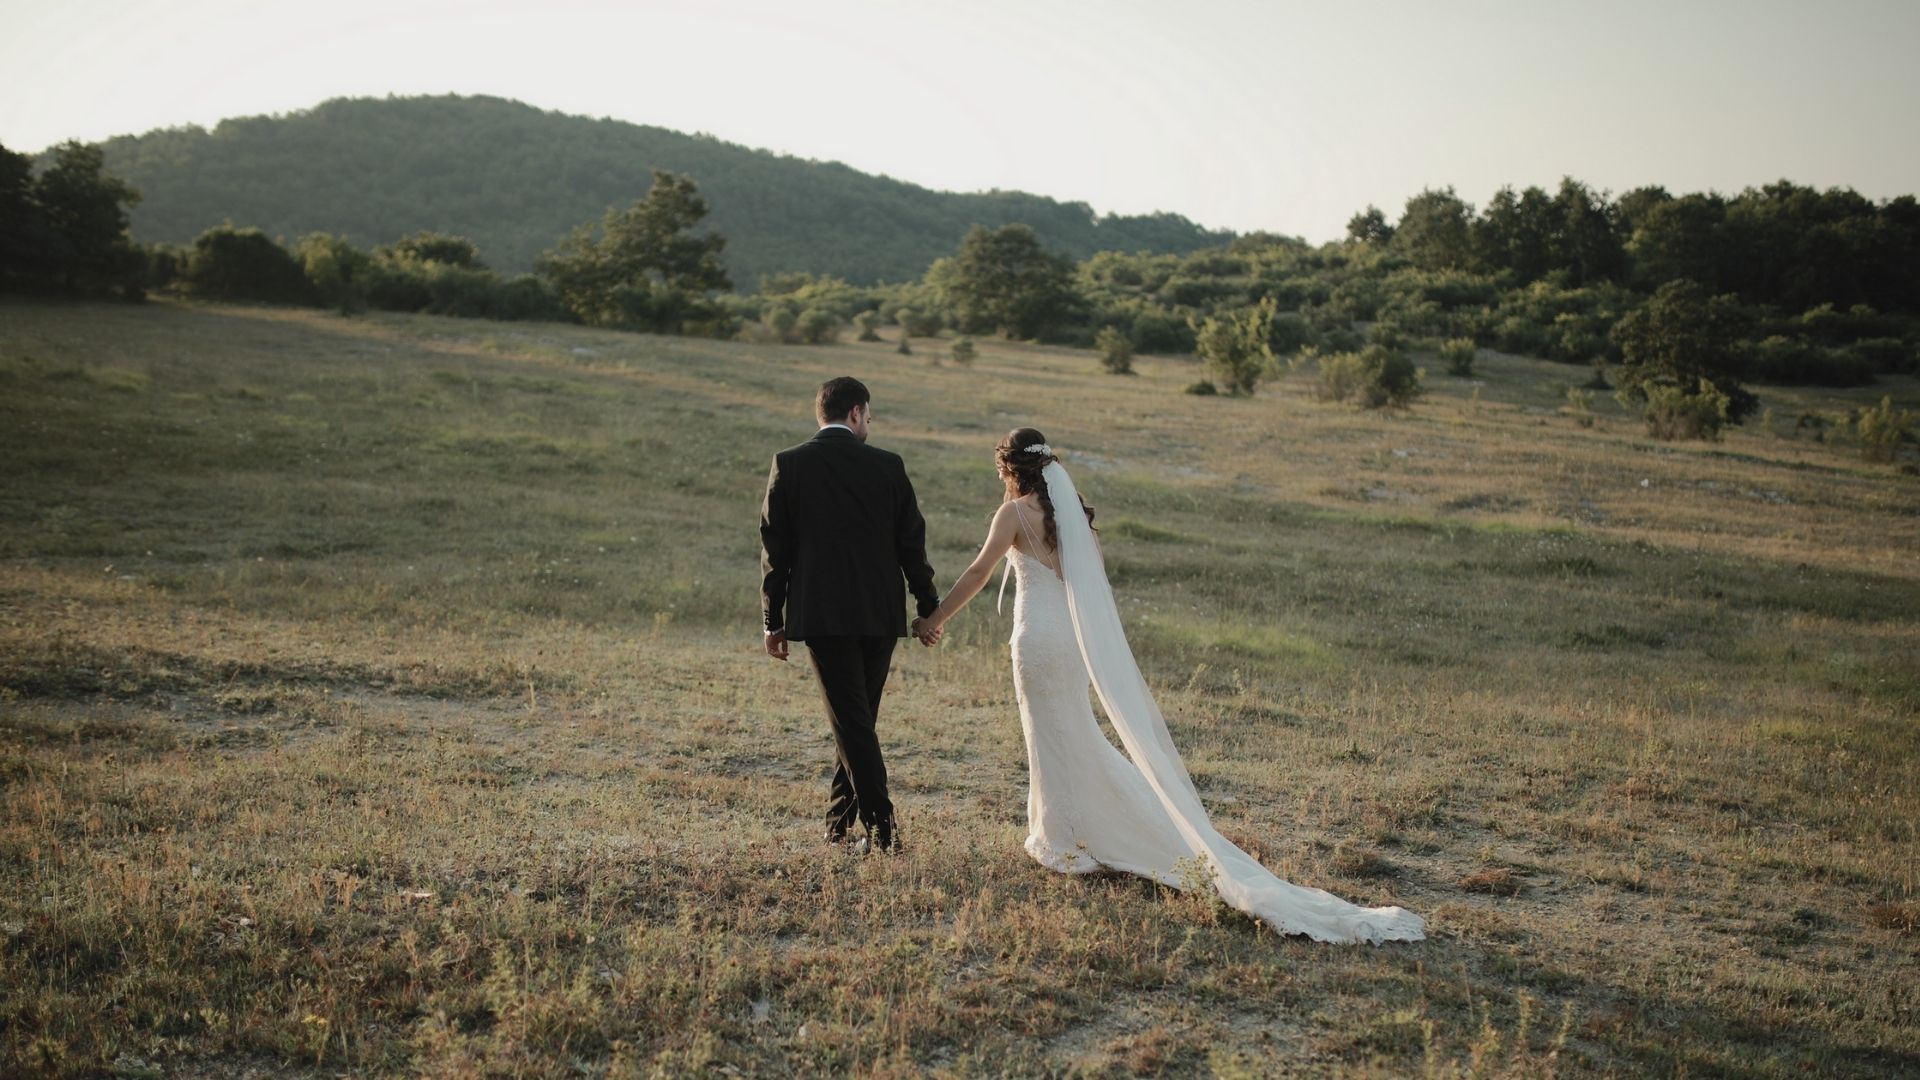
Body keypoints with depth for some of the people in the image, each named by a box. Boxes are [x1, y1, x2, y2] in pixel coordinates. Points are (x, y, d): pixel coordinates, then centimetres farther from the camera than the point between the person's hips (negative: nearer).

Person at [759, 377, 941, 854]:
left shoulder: (789, 464, -2)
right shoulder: (888, 465, 1)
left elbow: (775, 547, -1)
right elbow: (911, 541, 4)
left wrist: (774, 620, 5)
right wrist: (928, 608, 12)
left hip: (822, 614, -2)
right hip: (881, 614, 2)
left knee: (851, 720, 0)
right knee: (858, 717, 16)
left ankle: (882, 827, -6)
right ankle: (839, 820, 26)